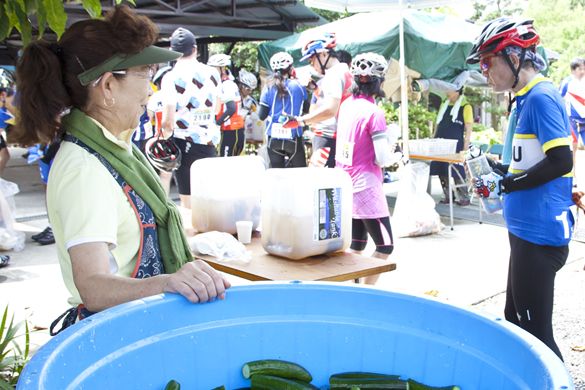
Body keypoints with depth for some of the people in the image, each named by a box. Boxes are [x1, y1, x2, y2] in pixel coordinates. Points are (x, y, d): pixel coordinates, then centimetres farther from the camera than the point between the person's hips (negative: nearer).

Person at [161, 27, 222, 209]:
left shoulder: (171, 77, -11)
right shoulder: (212, 73, 4)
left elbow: (168, 121, -15)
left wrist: (165, 139, 2)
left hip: (184, 141, -4)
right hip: (210, 140, 4)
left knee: (188, 199, 3)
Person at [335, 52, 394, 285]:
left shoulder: (346, 105, 5)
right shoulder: (374, 112, -16)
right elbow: (383, 159, -17)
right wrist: (390, 151, 3)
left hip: (344, 184, 8)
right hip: (366, 185, -8)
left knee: (356, 246, 16)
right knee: (385, 246, 2)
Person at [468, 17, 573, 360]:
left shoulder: (541, 96, -15)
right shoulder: (528, 97, 13)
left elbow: (561, 161, -22)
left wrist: (507, 184, -15)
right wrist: (501, 170, 9)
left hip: (540, 233, -10)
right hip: (527, 229, 10)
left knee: (534, 331, -2)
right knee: (516, 320, 20)